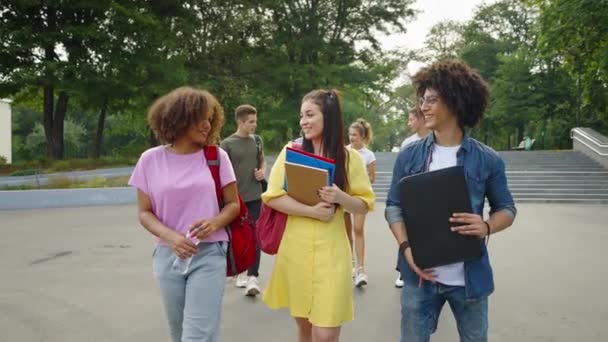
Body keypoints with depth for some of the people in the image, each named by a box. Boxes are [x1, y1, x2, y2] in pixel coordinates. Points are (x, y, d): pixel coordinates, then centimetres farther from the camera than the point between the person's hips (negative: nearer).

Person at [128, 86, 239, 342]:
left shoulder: (217, 157, -1)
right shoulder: (151, 160, 0)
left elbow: (233, 204, 4)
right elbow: (144, 212, 3)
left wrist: (215, 222, -17)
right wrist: (170, 236, -16)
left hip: (209, 255, -1)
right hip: (168, 256, 2)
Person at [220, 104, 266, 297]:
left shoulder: (257, 140, 5)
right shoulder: (227, 144, -7)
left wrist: (263, 172, -3)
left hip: (254, 196, 2)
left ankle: (253, 277, -1)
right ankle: (241, 272, 29)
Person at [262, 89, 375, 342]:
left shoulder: (350, 157, 1)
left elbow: (364, 205, 3)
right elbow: (272, 197, -4)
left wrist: (340, 197, -17)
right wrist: (311, 211, -17)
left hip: (331, 252, -1)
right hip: (294, 249, 2)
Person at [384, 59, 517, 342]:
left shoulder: (488, 160, -4)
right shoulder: (409, 156, -1)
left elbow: (506, 209, 4)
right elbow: (394, 206, 2)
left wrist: (487, 227, -18)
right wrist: (405, 246, -14)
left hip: (470, 276, 0)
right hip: (420, 274, 1)